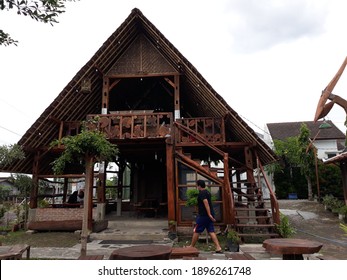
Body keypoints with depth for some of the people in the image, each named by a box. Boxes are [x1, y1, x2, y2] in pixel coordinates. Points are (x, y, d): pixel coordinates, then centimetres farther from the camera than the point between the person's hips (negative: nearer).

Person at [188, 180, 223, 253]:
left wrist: (209, 214, -29)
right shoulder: (207, 192, 15)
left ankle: (192, 246, 17)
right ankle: (218, 248, -1)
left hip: (203, 215, -8)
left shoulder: (201, 193, -13)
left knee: (196, 231, 5)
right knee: (211, 231, 6)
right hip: (209, 215, 8)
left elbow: (206, 203, -25)